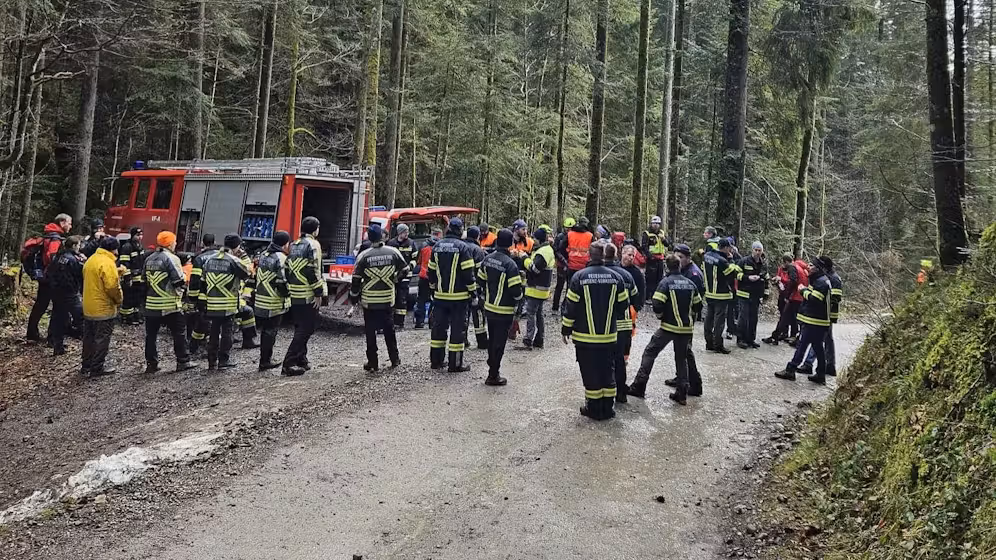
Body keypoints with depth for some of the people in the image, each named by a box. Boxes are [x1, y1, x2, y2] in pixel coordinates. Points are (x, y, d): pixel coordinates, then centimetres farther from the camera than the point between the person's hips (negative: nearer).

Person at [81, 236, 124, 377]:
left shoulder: (91, 260, 9)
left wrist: (116, 274, 12)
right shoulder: (108, 263, -20)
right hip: (104, 309, -9)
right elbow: (112, 287, -24)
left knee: (89, 338, 16)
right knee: (102, 339, 2)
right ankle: (97, 368, 8)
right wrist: (119, 299, -8)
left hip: (88, 307, 9)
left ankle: (86, 366, 25)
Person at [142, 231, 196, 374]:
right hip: (170, 305, -6)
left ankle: (151, 363, 14)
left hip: (151, 304, 6)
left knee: (151, 334, 10)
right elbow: (179, 281, -17)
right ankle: (183, 362, 9)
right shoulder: (171, 258, -12)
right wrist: (185, 282, 3)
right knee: (179, 333, 5)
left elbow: (144, 282, 14)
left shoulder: (149, 259, 11)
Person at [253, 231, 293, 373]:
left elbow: (257, 276, 17)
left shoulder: (264, 256, 13)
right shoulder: (280, 258, -15)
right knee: (270, 331, -3)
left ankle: (265, 361, 25)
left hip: (260, 301, 9)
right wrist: (287, 293, -7)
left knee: (265, 331, 16)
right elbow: (281, 281, -21)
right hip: (274, 303, -8)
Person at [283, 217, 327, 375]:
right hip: (308, 296, -8)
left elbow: (288, 268, 17)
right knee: (307, 328, -5)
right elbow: (314, 271, -18)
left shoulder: (294, 245, 15)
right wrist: (319, 293, -15)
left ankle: (301, 359, 24)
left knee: (300, 327, 18)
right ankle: (289, 362, -9)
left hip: (294, 294, 9)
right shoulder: (313, 245, -10)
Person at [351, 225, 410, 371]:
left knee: (370, 331, 5)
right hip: (388, 299, 2)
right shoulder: (393, 252, -4)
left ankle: (372, 363, 7)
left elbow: (356, 279, -5)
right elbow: (405, 270, 5)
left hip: (369, 300, -2)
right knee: (389, 329, 15)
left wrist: (354, 296, 8)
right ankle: (395, 359, 21)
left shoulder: (364, 255, -7)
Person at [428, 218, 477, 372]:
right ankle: (455, 364, 1)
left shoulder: (437, 246, 6)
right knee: (457, 330, 0)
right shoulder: (462, 247, -11)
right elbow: (468, 273, -13)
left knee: (438, 327, 13)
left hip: (440, 296, 5)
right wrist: (473, 292, -4)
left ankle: (435, 361, 20)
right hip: (458, 296, -5)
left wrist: (433, 289, 23)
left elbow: (431, 271, 13)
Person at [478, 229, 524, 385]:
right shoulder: (510, 264, -21)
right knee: (499, 342, 2)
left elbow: (481, 280, 9)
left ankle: (492, 367, 33)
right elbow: (516, 290, -21)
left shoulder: (487, 259, 0)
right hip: (504, 310, -7)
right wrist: (518, 296, 2)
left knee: (492, 340, 20)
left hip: (489, 307, 7)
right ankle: (493, 376, 9)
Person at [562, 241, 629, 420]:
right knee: (607, 370, 14)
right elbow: (623, 304, 5)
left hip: (585, 336, -3)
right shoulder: (616, 277, -2)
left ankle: (594, 409, 12)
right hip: (608, 336, 3)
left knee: (590, 372, 6)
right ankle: (607, 407, 19)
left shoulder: (579, 276, -11)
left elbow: (571, 306, -9)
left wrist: (566, 329, 2)